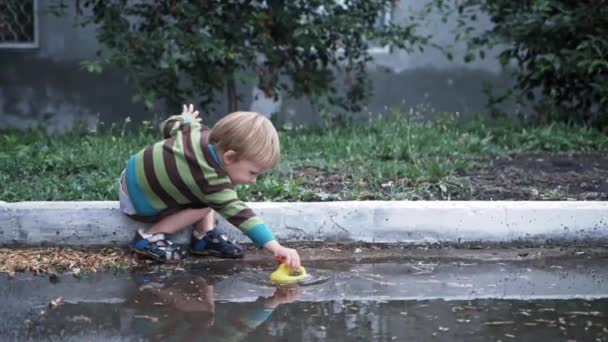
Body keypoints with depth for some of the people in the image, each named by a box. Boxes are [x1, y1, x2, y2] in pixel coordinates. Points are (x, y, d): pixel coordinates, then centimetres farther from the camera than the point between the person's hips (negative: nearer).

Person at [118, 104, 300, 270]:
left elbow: (170, 126, 4)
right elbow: (237, 213, -40)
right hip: (137, 201, -8)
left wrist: (185, 119, 30)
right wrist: (276, 247, -46)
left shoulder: (200, 133, -14)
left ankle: (205, 235, 4)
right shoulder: (212, 180, -36)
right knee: (206, 205, -14)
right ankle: (150, 237, -8)